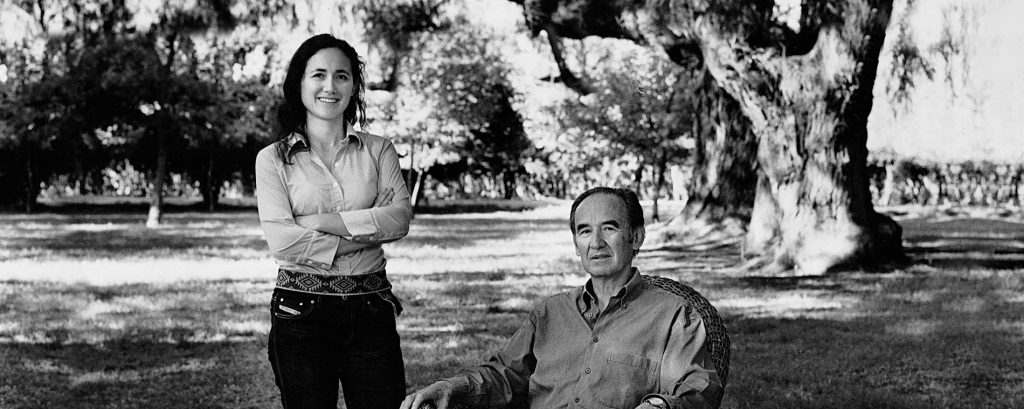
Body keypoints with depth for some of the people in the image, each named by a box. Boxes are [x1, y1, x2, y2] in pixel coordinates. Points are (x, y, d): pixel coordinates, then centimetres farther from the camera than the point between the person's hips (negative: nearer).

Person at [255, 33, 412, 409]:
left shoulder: (378, 151, 10)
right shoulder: (273, 159, 4)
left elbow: (400, 219, -6)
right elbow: (281, 241, -9)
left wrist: (323, 222, -14)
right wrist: (370, 229, -10)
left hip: (371, 311, 1)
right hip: (300, 313, -1)